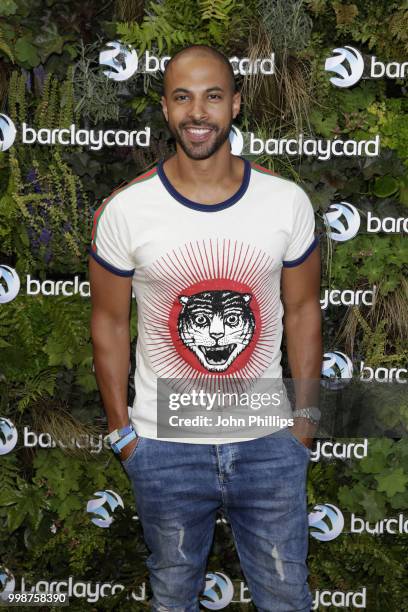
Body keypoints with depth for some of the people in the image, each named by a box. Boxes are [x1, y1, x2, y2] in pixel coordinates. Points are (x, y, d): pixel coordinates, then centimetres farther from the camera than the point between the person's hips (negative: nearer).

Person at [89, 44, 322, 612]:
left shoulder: (288, 201, -8)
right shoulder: (123, 211, -12)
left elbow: (303, 310, 2)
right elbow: (110, 322, -1)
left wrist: (305, 415, 4)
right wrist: (120, 427, 1)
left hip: (269, 443, 1)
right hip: (163, 447, 0)